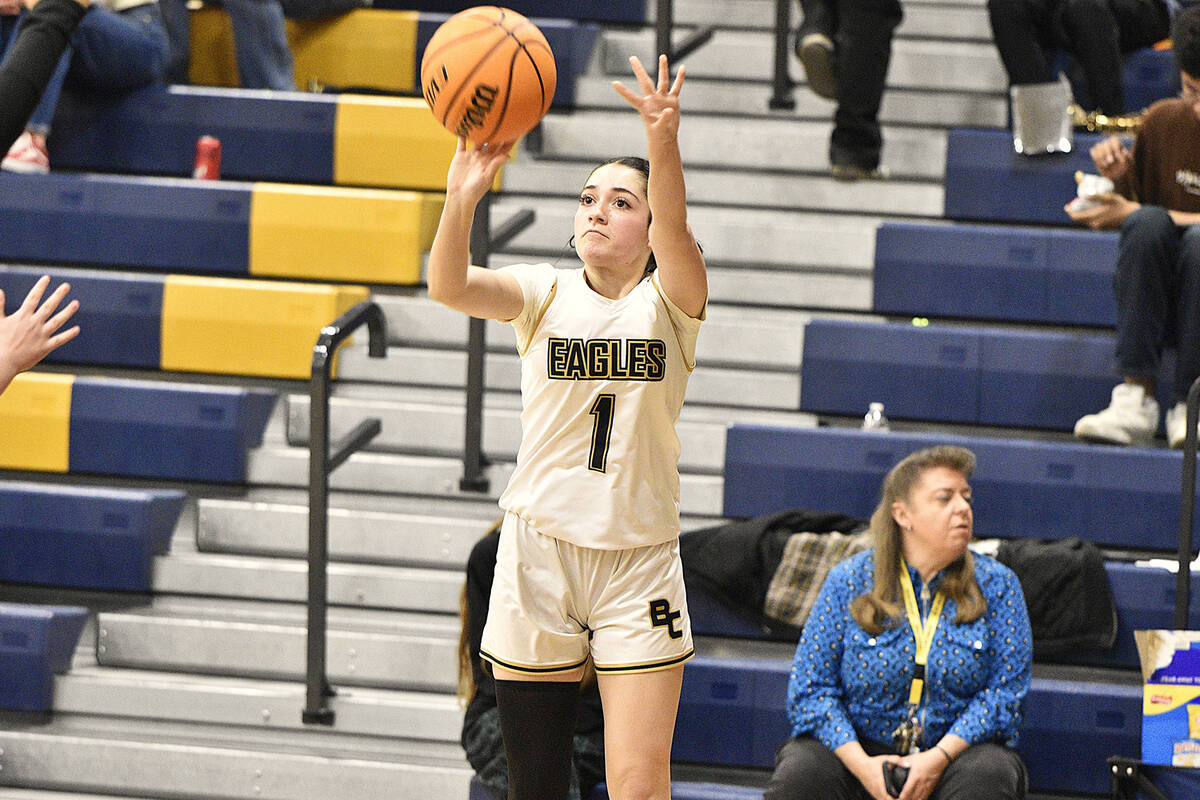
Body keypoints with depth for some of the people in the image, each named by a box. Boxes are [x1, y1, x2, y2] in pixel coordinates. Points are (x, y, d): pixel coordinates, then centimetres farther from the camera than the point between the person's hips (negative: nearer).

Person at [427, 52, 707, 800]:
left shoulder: (670, 301, -1)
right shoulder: (546, 295, 3)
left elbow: (675, 230, -23)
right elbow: (449, 286, -17)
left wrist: (664, 148, -44)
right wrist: (461, 199, -38)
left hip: (640, 562, -1)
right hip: (539, 550, 1)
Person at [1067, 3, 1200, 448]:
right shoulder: (1162, 121, 3)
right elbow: (1136, 216, 12)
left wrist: (1132, 213, -20)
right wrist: (1115, 181, -9)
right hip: (1156, 301, 3)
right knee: (1148, 223, -28)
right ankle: (1135, 399, -32)